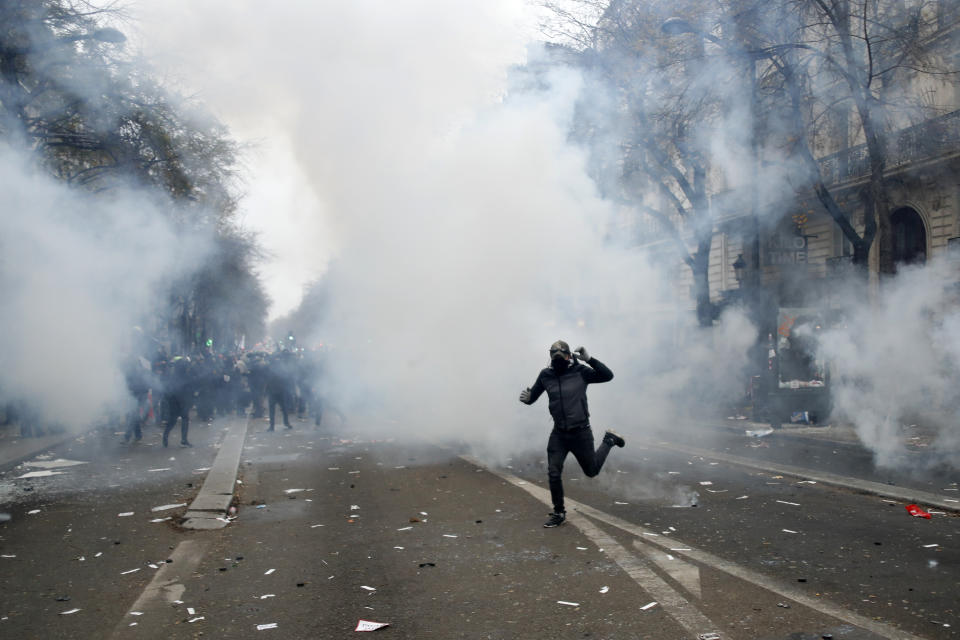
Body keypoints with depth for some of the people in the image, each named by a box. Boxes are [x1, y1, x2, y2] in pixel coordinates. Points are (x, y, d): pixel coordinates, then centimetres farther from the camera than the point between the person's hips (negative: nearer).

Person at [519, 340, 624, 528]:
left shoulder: (580, 372, -10)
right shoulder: (546, 375, -2)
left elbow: (608, 375, -14)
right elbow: (533, 397, 7)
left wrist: (588, 359, -23)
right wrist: (526, 397, -18)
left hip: (581, 432, -2)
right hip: (559, 434, 2)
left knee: (592, 471, 13)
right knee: (553, 474, -2)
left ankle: (609, 440, 38)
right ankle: (559, 513, 16)